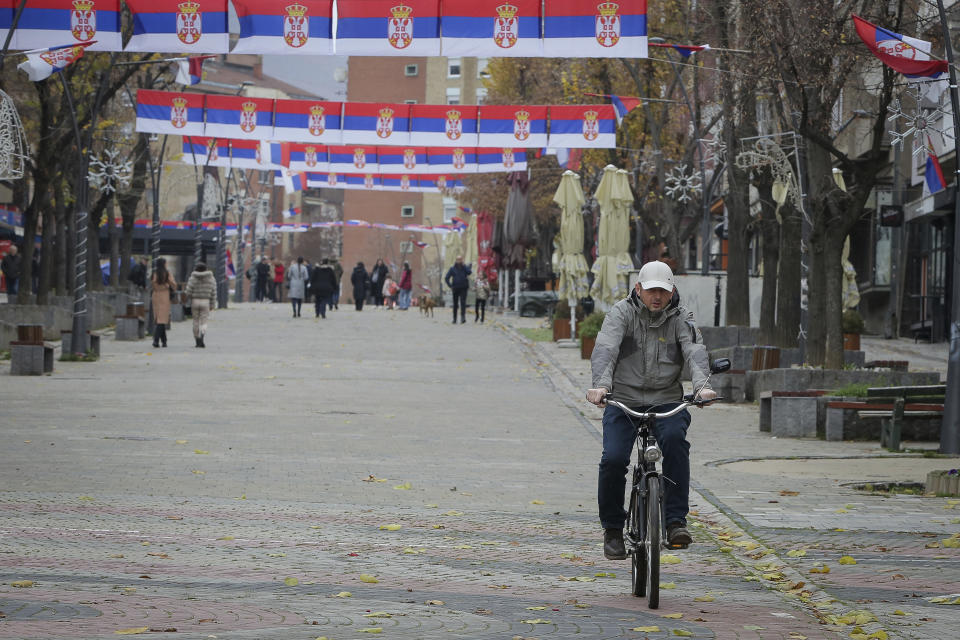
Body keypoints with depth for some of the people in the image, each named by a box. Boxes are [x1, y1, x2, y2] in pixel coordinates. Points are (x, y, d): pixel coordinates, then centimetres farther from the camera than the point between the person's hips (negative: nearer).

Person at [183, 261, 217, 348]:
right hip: (205, 302, 0)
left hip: (194, 302, 0)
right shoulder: (211, 279, 2)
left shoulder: (192, 278, -6)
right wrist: (212, 305, 9)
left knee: (196, 321, 12)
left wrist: (184, 293, 16)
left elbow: (188, 293, -8)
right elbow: (213, 293, 2)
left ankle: (197, 341, 16)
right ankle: (201, 338, -25)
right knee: (203, 322, 0)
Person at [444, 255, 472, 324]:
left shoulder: (465, 267, 6)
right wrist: (450, 286, -3)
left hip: (463, 289, -2)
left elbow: (469, 272, -16)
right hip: (455, 289, 2)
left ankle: (463, 317, -26)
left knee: (463, 302, -17)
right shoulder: (453, 268, 6)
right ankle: (454, 319, 17)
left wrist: (463, 265, -12)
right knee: (455, 304, 8)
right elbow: (446, 278, 6)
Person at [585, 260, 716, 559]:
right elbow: (605, 349, -18)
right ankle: (612, 529, 4)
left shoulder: (681, 318, 2)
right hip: (623, 401, 0)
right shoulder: (622, 313, -2)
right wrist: (600, 385, -38)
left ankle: (676, 520, -27)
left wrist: (702, 385, -36)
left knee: (674, 437, -32)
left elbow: (695, 352, -15)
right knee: (613, 459, -20)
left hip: (666, 401, 0)